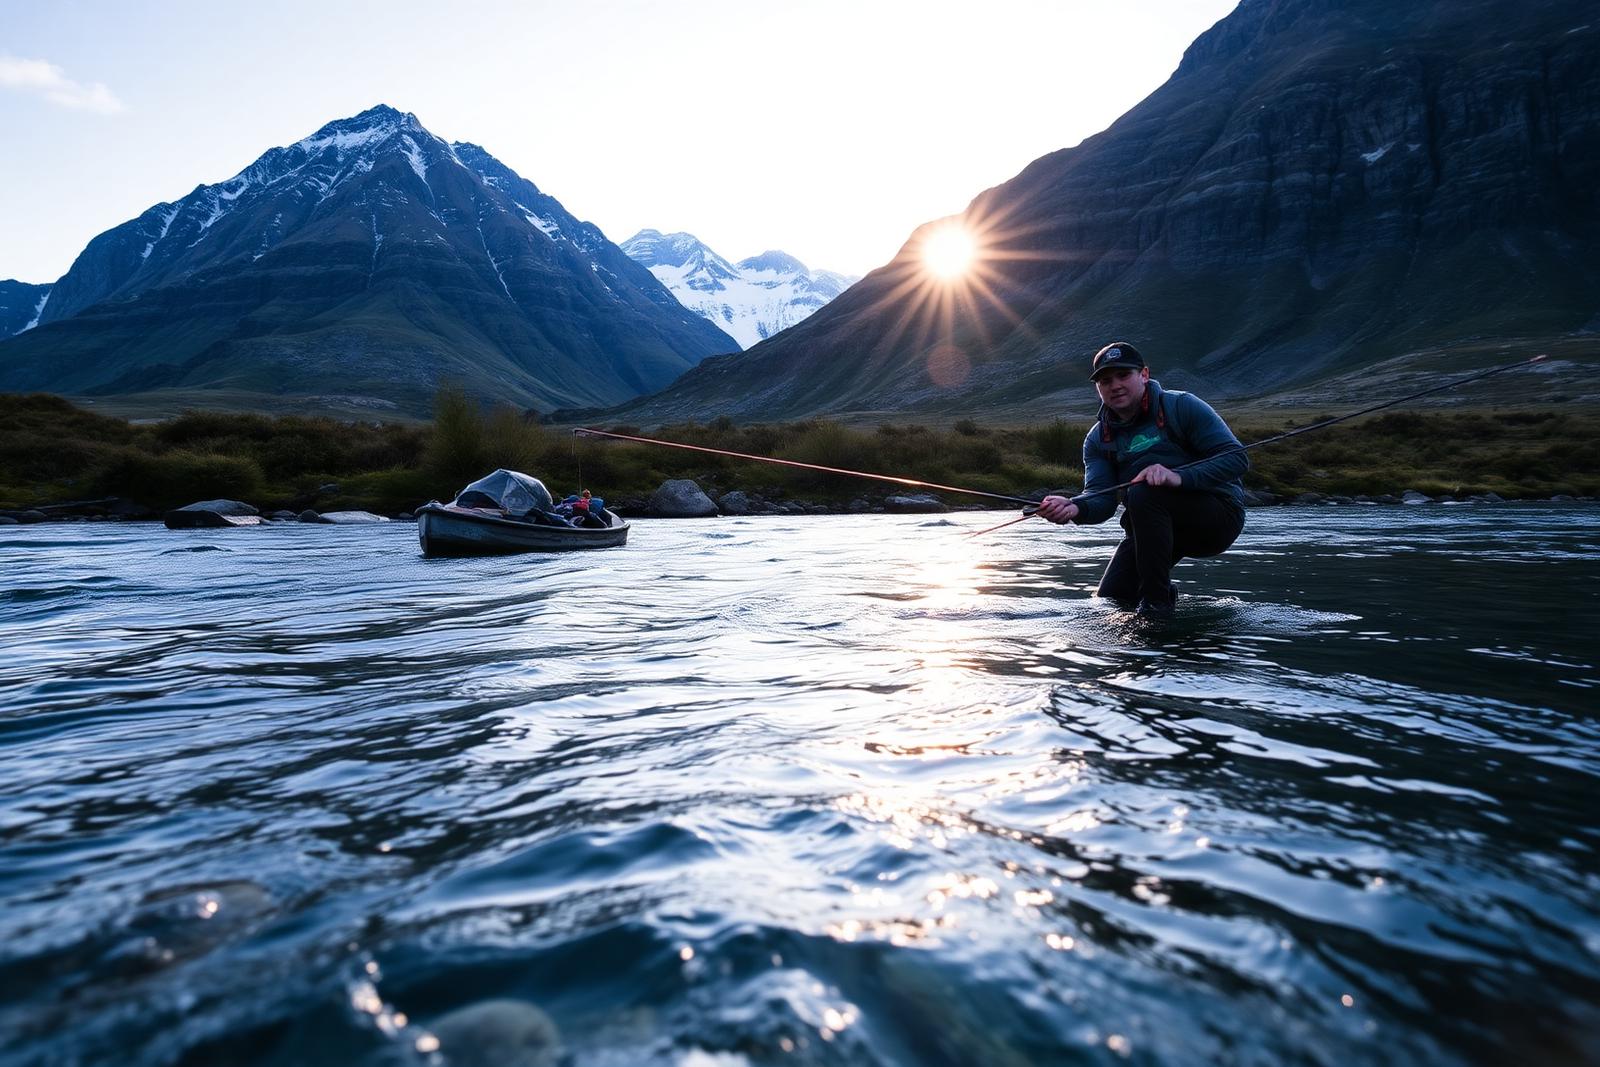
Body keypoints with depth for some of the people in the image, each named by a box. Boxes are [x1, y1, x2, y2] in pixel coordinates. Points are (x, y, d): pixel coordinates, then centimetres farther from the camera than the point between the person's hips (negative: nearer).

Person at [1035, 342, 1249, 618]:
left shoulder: (1182, 406, -11)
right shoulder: (1098, 439, 3)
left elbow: (1237, 458, -18)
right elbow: (1101, 497, -11)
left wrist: (1179, 477, -36)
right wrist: (1074, 507, -36)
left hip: (1219, 514, -5)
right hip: (1154, 527, 5)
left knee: (1144, 491, -33)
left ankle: (1156, 602, -24)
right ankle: (1163, 590, 30)